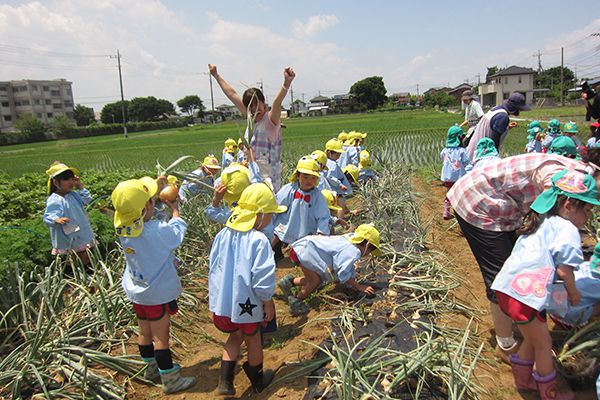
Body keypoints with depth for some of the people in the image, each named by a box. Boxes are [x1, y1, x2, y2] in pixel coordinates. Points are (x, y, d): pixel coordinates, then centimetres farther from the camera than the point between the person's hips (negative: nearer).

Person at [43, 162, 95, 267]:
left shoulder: (73, 194, 5)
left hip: (83, 236, 8)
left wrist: (80, 187, 6)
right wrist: (56, 219, -48)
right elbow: (47, 217, -25)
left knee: (86, 260, 18)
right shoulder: (54, 200, -20)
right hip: (68, 240, -8)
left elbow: (87, 199, 16)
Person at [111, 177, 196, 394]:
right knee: (161, 336, 6)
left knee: (145, 332, 22)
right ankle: (170, 379, 21)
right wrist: (175, 209, 3)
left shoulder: (124, 228, -11)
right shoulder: (157, 230, -29)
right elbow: (178, 231, -11)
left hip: (136, 291, 7)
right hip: (158, 293, -7)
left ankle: (152, 368, 43)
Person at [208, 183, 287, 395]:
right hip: (247, 305, -5)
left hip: (222, 301, 5)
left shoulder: (223, 235, -3)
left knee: (235, 336, 29)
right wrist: (268, 303, -6)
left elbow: (213, 267, 6)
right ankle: (257, 381, 42)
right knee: (253, 341, 21)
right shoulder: (259, 240, -23)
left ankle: (225, 381, 25)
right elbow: (263, 279, -23)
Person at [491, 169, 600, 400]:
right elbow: (564, 269, -11)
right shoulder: (568, 230, -7)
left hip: (507, 287, 9)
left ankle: (523, 380, 43)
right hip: (524, 294, -8)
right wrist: (573, 293, 8)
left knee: (532, 339, 27)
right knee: (543, 344, 12)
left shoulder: (542, 222, 19)